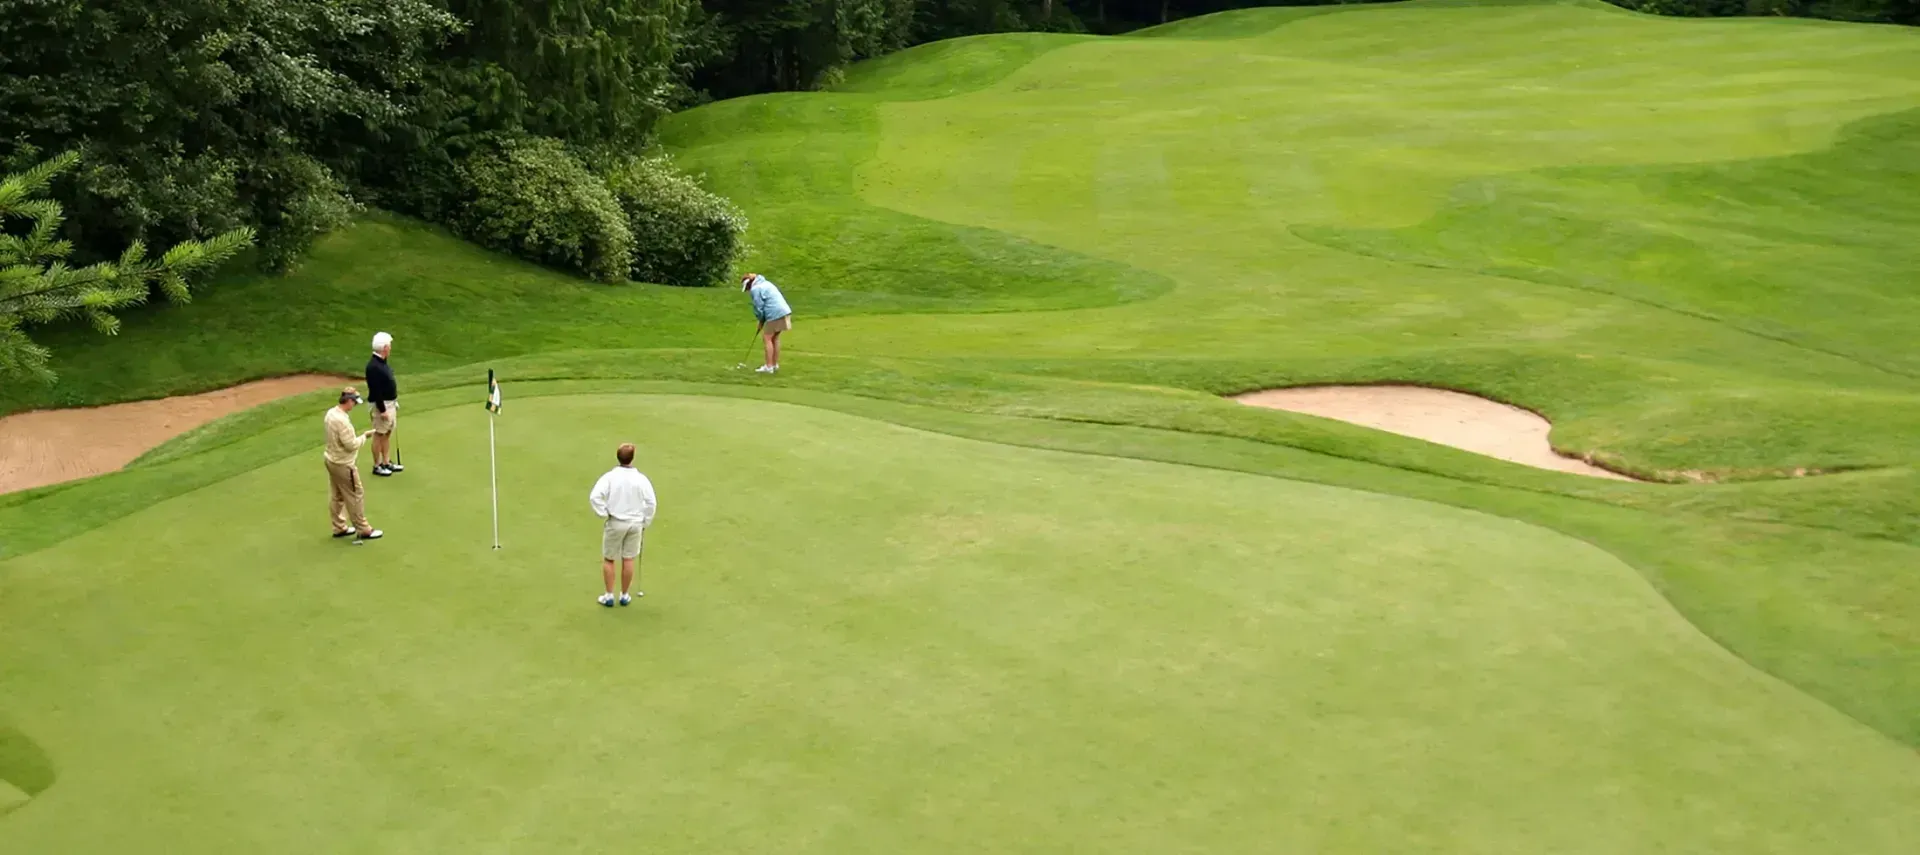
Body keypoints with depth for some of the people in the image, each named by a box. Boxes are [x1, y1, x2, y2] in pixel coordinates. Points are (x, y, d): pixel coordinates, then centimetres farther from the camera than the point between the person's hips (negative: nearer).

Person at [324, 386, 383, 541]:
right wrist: (364, 436, -11)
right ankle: (363, 530, 14)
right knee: (355, 496, 4)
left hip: (332, 460, 10)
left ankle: (339, 527, 30)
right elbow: (351, 445, -25)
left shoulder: (331, 412, 0)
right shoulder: (342, 420, -30)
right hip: (343, 464, -9)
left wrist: (359, 435, 7)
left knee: (336, 496, 19)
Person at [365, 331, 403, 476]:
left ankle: (387, 462, 25)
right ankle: (377, 466, 9)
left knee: (388, 434, 16)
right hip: (381, 405, -10)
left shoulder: (382, 362, 8)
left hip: (390, 403, 10)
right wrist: (382, 410, -23)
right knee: (379, 435, 0)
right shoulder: (373, 366, -23)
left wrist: (394, 403, 19)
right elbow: (375, 391, -24)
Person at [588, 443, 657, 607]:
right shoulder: (641, 479, -8)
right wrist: (645, 523, 7)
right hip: (635, 523, 2)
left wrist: (604, 514, -9)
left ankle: (609, 595, 17)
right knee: (628, 560, 11)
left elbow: (594, 496, -22)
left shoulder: (610, 477, -13)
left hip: (615, 523, -2)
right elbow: (651, 503, -6)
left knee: (608, 559, 13)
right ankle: (625, 595, 21)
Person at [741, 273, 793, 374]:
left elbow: (759, 308, -6)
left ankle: (769, 366, 0)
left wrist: (761, 321, 12)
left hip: (775, 315, -9)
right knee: (775, 338, 19)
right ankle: (775, 364, 26)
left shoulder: (755, 289, -6)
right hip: (784, 311, 9)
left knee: (767, 338, 0)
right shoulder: (765, 283, 23)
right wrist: (762, 320, 19)